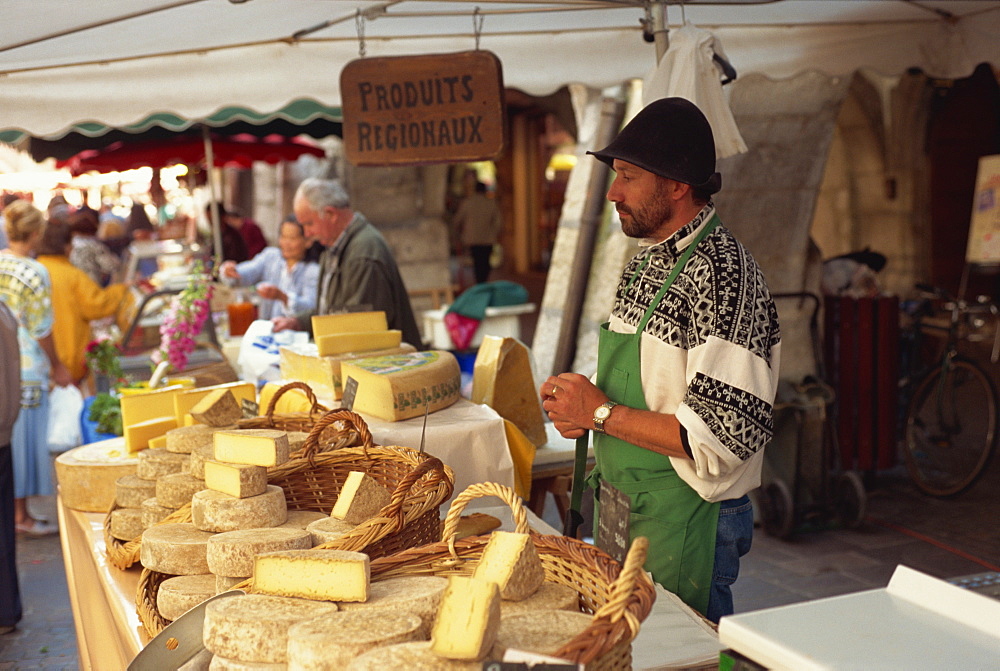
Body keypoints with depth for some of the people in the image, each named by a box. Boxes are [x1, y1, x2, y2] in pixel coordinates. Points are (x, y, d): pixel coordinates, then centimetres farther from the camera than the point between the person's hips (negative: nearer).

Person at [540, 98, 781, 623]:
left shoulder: (720, 272, -20)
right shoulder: (645, 264, 9)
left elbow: (729, 434, -25)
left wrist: (602, 413, -19)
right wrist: (579, 403, 0)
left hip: (683, 526, -8)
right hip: (622, 516, 9)